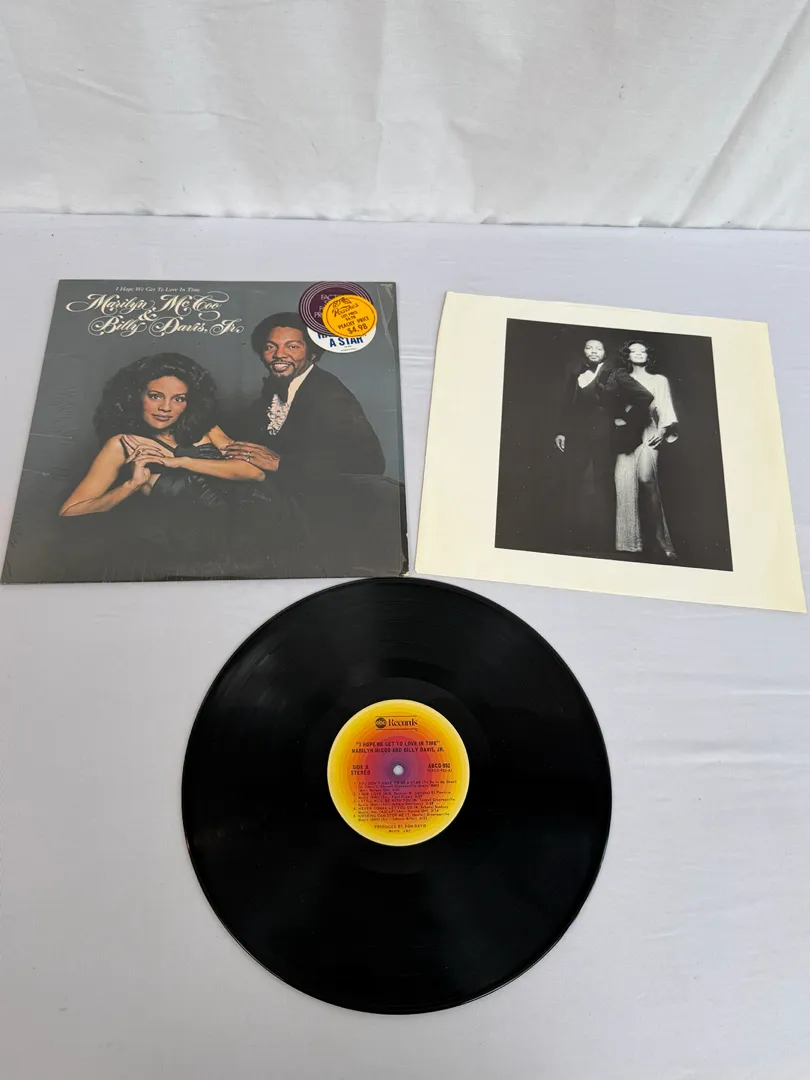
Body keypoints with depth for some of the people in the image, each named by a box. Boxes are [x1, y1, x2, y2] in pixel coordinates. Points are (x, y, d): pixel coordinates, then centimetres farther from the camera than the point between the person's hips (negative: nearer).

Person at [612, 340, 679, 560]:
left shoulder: (659, 380, 19)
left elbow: (665, 408, 7)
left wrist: (662, 430, -10)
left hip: (648, 432, -2)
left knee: (646, 476, -28)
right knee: (624, 482, -18)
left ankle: (657, 540, -24)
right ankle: (630, 542, -14)